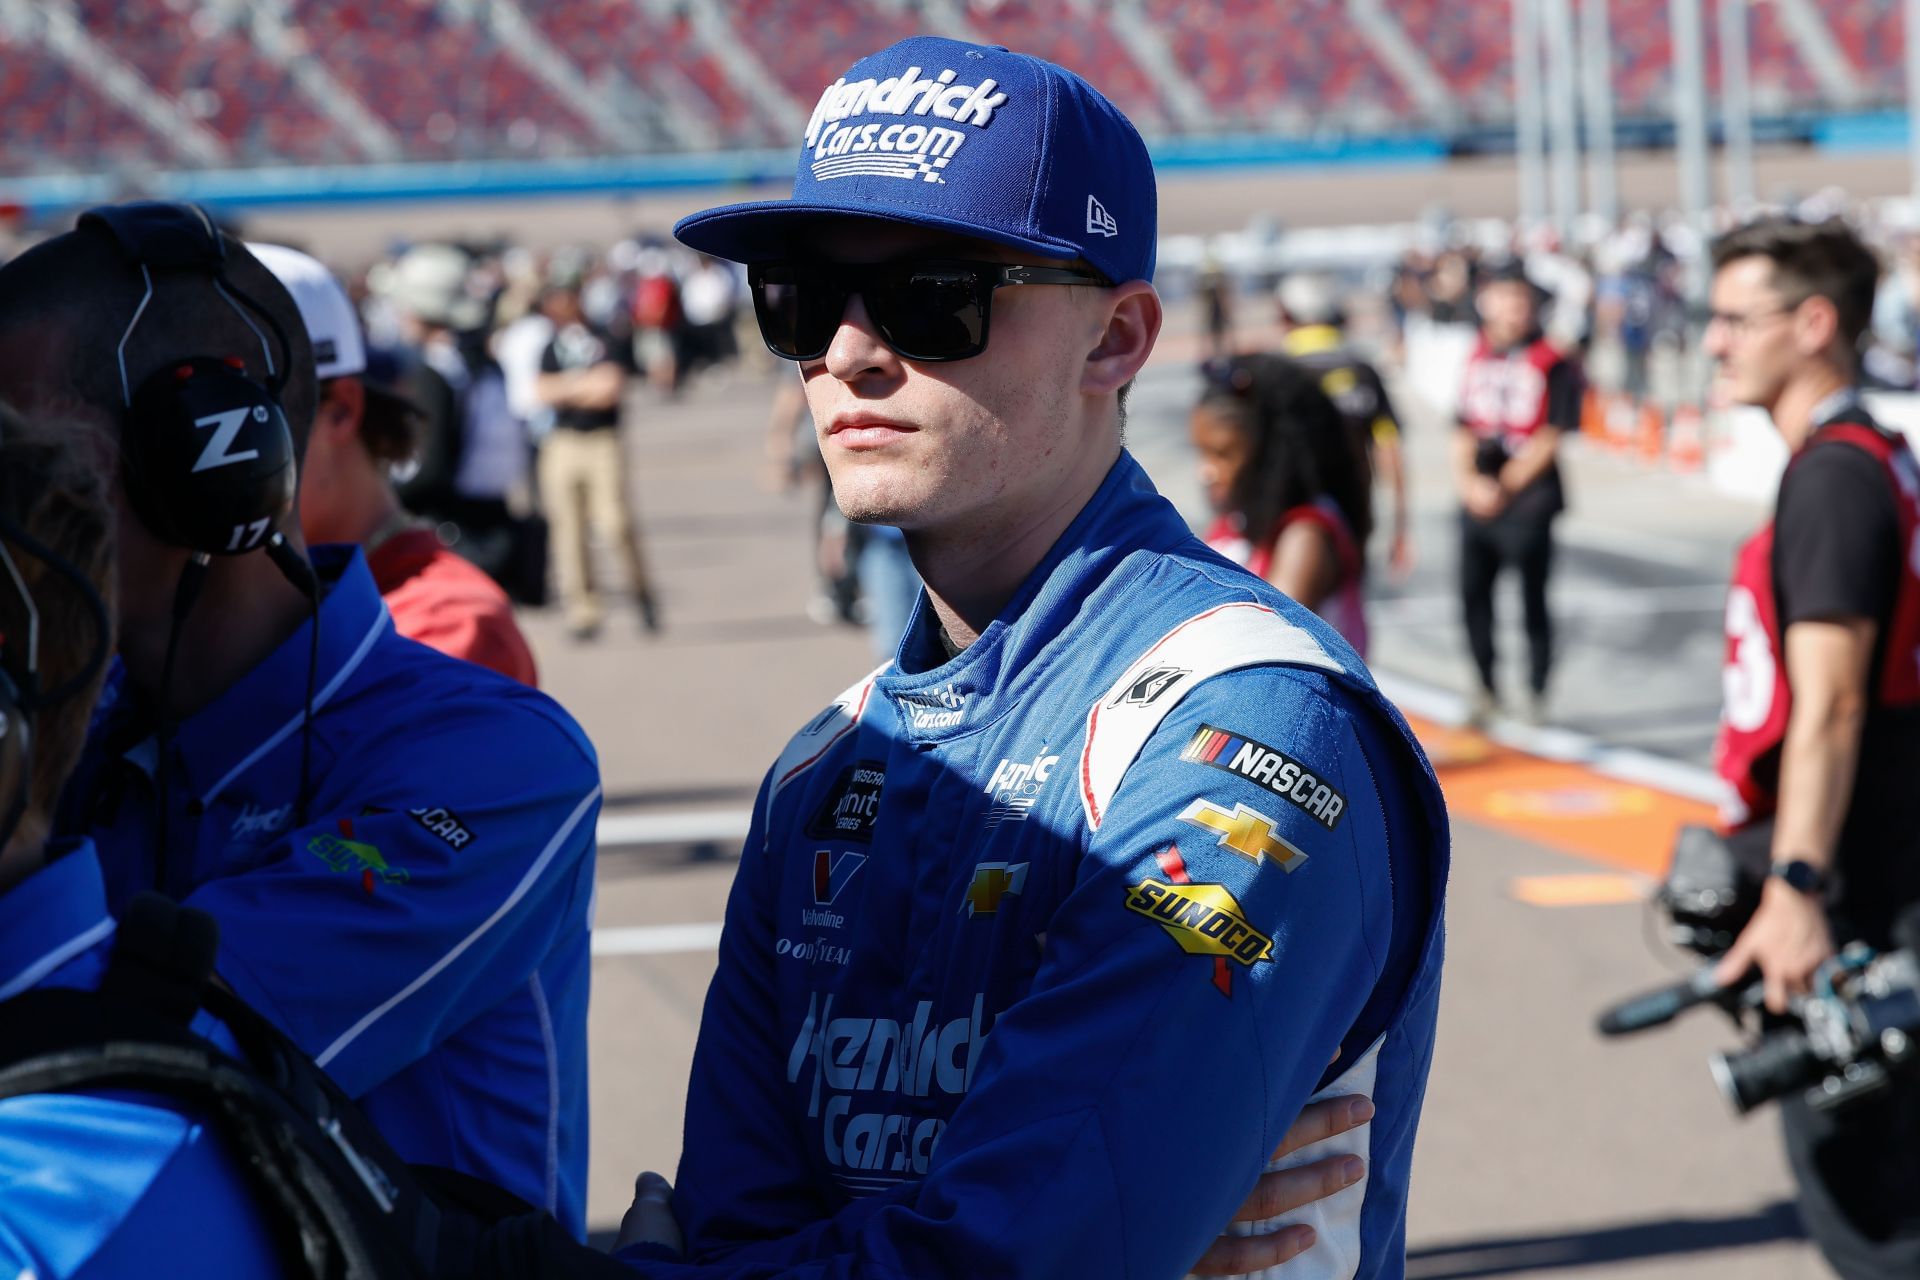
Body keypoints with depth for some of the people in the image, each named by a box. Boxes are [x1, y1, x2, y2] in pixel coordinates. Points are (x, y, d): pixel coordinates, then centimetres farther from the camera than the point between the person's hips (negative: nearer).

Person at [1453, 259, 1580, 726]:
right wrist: (1470, 481, -5)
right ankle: (1487, 689, 22)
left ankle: (1536, 695, 10)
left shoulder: (1552, 363, -8)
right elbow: (1464, 430, 11)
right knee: (1474, 594, 8)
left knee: (1533, 598, -1)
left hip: (1529, 499, -5)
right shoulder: (1478, 359, 10)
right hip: (1477, 501, 5)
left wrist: (1505, 486, -13)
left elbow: (1550, 438, -11)